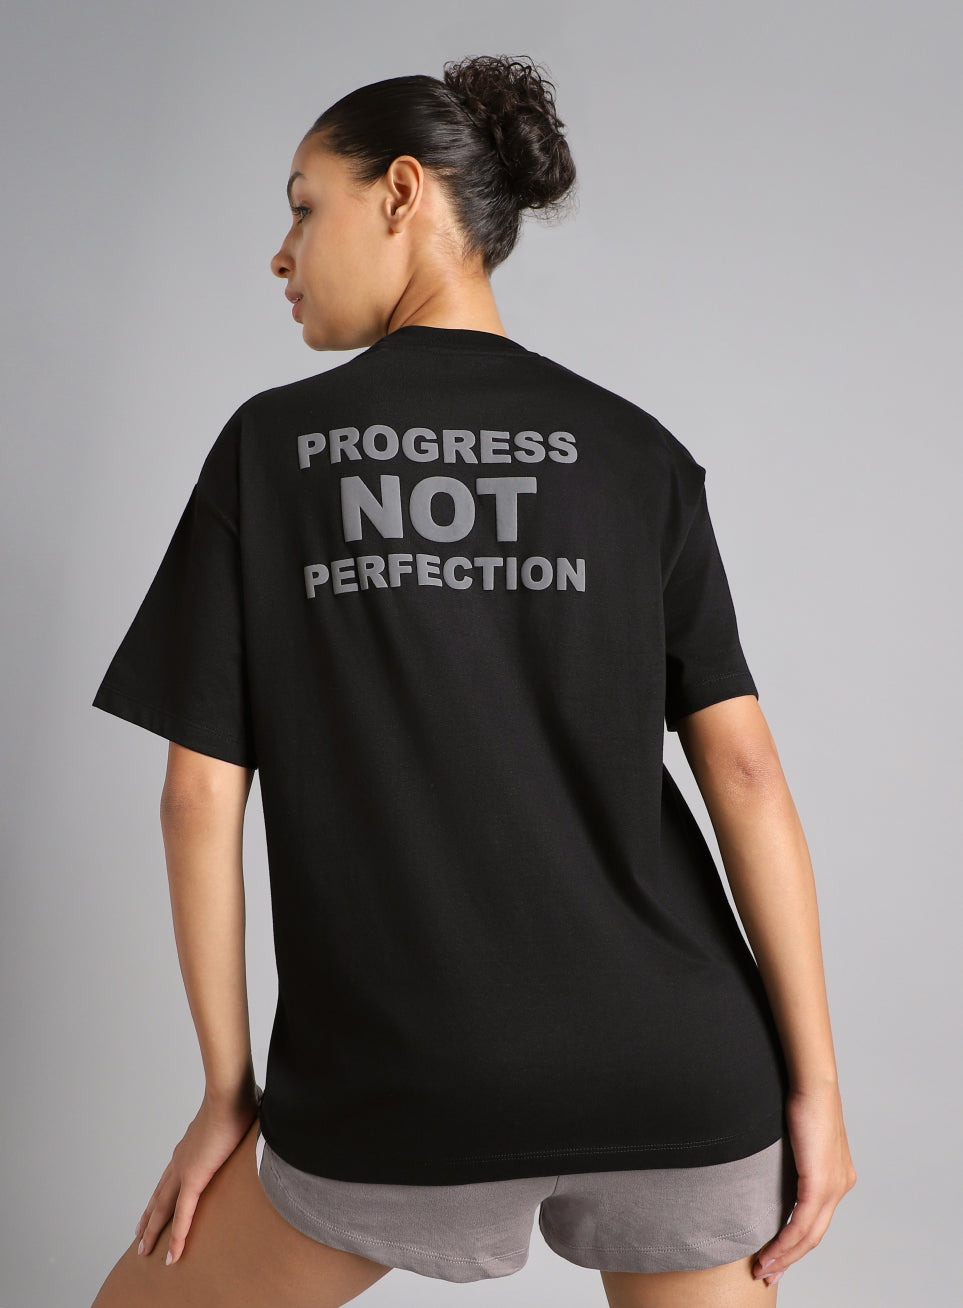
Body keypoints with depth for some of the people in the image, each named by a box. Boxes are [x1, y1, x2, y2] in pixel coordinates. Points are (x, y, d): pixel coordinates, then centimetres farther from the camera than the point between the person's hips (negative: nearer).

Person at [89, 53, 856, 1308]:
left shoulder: (272, 442, 1)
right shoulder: (636, 449, 5)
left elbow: (200, 792, -2)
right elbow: (741, 766, -3)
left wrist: (230, 1088, 7)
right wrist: (815, 1082, 1)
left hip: (405, 1095, -1)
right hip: (680, 1074, 2)